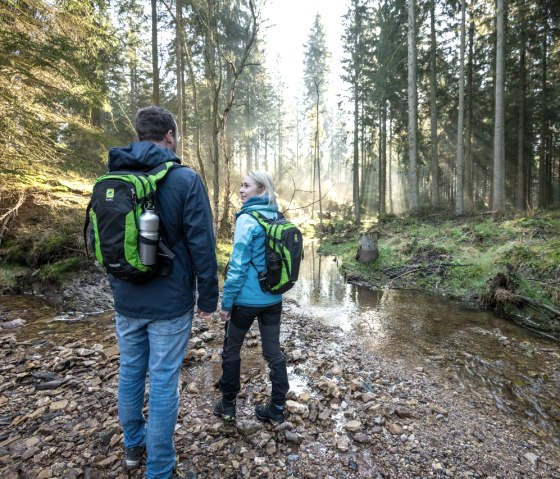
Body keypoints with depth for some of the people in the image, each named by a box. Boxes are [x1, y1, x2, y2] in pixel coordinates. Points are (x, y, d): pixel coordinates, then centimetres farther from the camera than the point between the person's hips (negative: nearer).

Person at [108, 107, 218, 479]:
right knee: (163, 381, 6)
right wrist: (208, 297, -5)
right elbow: (202, 246, -16)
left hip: (126, 300, 6)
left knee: (130, 372, 20)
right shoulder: (185, 179, -13)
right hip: (169, 301, -5)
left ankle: (134, 445, 42)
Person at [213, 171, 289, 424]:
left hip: (247, 298, -6)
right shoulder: (278, 218, 6)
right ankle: (277, 408, 25)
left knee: (231, 349, 15)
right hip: (273, 298, 6)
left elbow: (238, 264, -18)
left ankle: (227, 405, 29)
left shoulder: (247, 219, -16)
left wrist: (226, 301, -11)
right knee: (273, 351, 14)